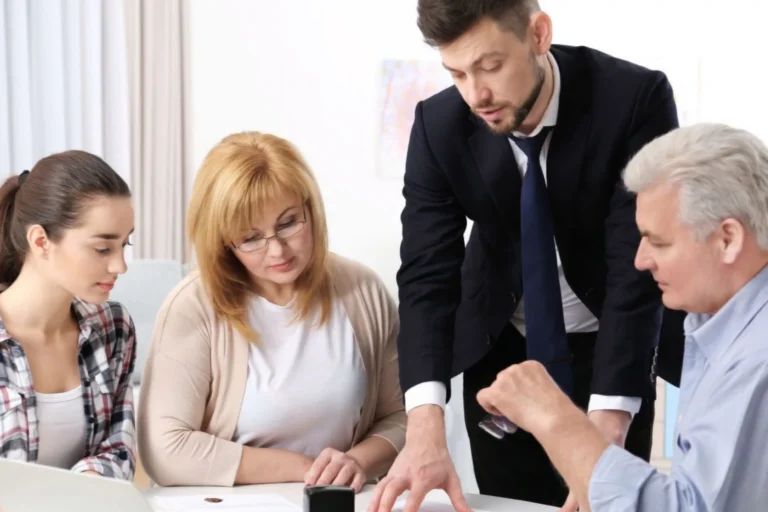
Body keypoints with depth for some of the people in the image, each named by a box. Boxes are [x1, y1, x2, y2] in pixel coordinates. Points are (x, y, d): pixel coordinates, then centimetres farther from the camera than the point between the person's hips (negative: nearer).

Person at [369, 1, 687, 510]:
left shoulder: (636, 99, -26)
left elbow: (638, 268, -29)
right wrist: (426, 427, -37)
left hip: (609, 349, -2)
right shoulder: (439, 125, -18)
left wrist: (606, 427, -39)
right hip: (501, 352, 2)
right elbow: (428, 273, -22)